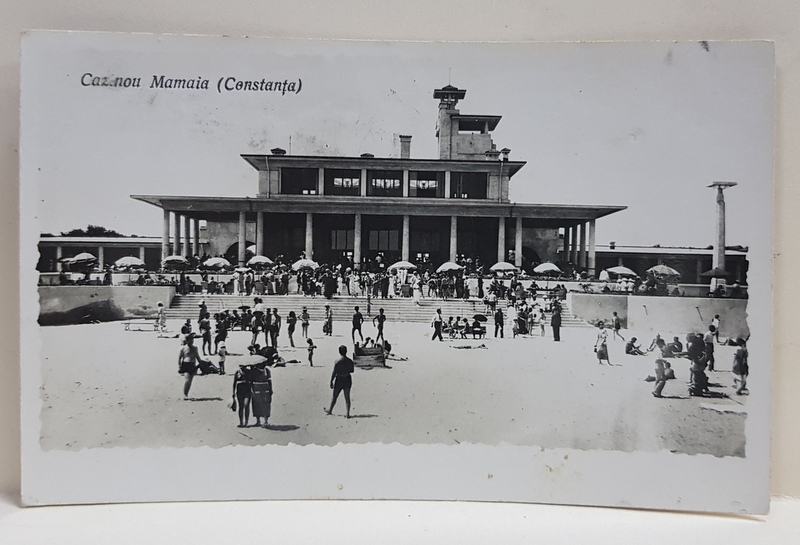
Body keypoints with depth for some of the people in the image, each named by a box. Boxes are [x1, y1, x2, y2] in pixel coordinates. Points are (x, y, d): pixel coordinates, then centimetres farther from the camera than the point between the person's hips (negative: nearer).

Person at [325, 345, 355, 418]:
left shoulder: (337, 361, -17)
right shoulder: (350, 361, -3)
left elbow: (334, 372, -15)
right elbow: (352, 370, 8)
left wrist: (331, 382, -8)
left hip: (339, 380, -3)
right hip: (347, 379, 3)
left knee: (334, 396, 14)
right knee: (347, 397, 9)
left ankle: (330, 410, 32)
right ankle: (348, 413, 7)